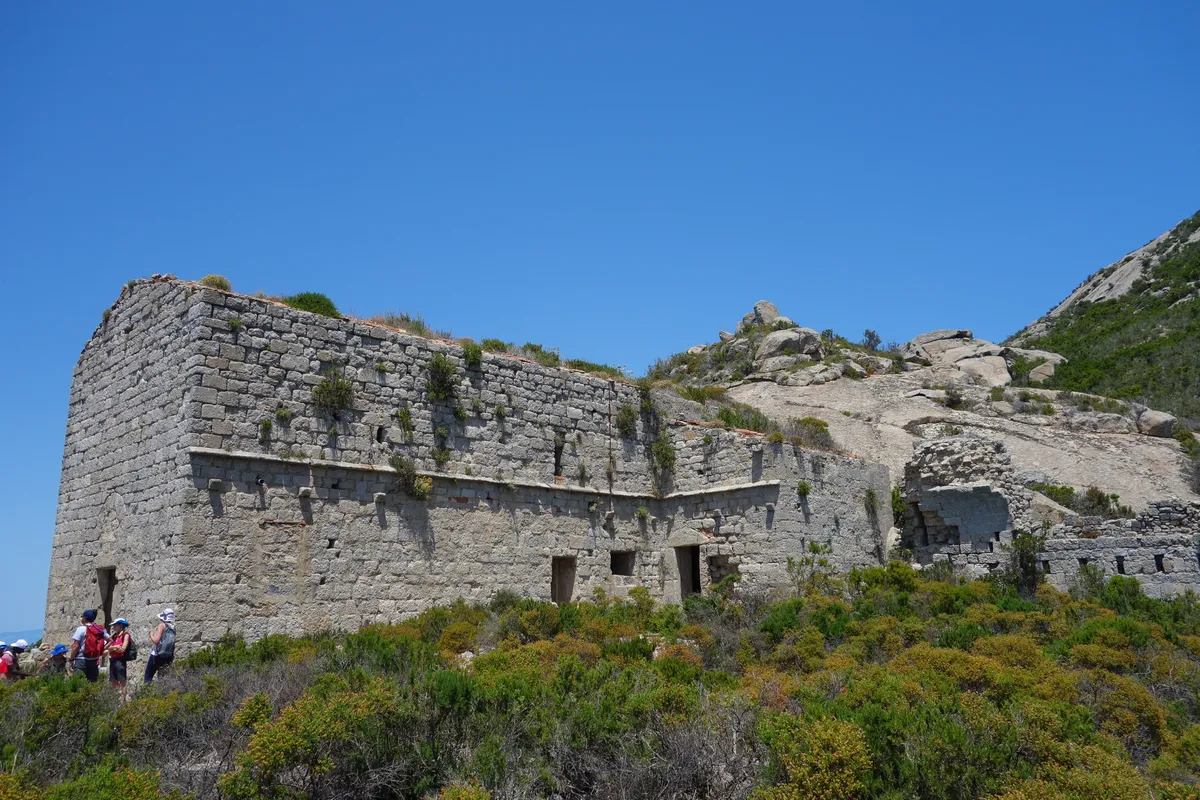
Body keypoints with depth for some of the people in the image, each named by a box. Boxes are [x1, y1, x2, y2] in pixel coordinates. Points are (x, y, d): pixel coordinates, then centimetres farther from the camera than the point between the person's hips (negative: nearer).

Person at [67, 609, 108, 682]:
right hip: (94, 661, 5)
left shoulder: (81, 629, -7)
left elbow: (75, 646, -11)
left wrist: (71, 659, -4)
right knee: (93, 683, 8)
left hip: (81, 660, -5)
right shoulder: (101, 630, 7)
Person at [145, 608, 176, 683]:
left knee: (148, 677, 0)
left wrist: (151, 632, 2)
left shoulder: (162, 625, -6)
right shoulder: (172, 628, 14)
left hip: (157, 654, -7)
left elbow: (156, 640, -13)